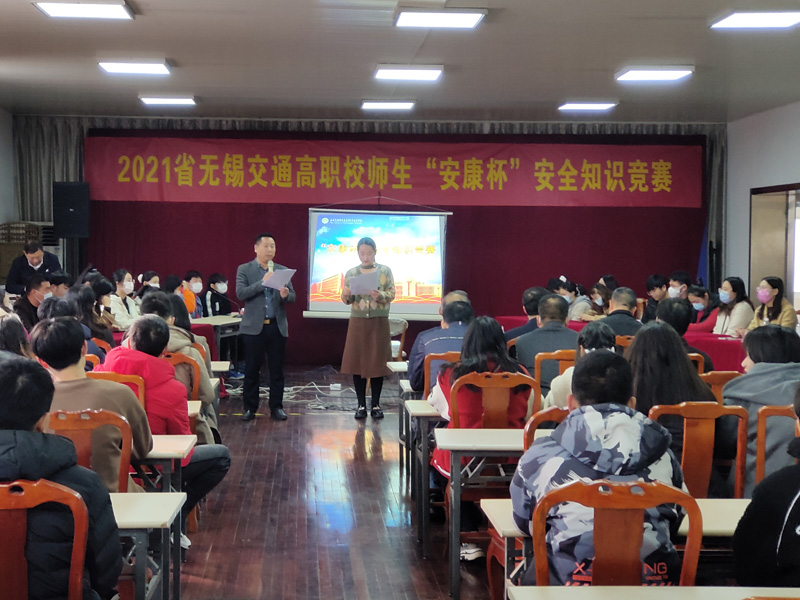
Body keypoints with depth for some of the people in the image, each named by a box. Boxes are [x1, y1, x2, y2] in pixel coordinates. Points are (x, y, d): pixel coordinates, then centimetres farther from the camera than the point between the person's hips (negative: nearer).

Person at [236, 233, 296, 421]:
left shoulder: (282, 270, 10)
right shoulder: (244, 270, 2)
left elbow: (293, 297, 8)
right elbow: (240, 294, -11)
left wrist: (285, 295, -15)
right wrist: (263, 282, -19)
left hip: (277, 326, 2)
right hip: (254, 327, -2)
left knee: (277, 370, 6)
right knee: (251, 370, 2)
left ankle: (276, 407, 14)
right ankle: (250, 408, 11)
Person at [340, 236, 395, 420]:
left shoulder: (385, 271, 2)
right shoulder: (351, 273, 5)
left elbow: (392, 294, -4)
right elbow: (347, 300, 4)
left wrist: (380, 295, -25)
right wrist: (346, 294, -19)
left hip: (379, 322, -1)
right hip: (358, 322, 1)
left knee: (378, 362, 0)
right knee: (357, 362, 1)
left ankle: (376, 404, 9)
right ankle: (361, 405, 9)